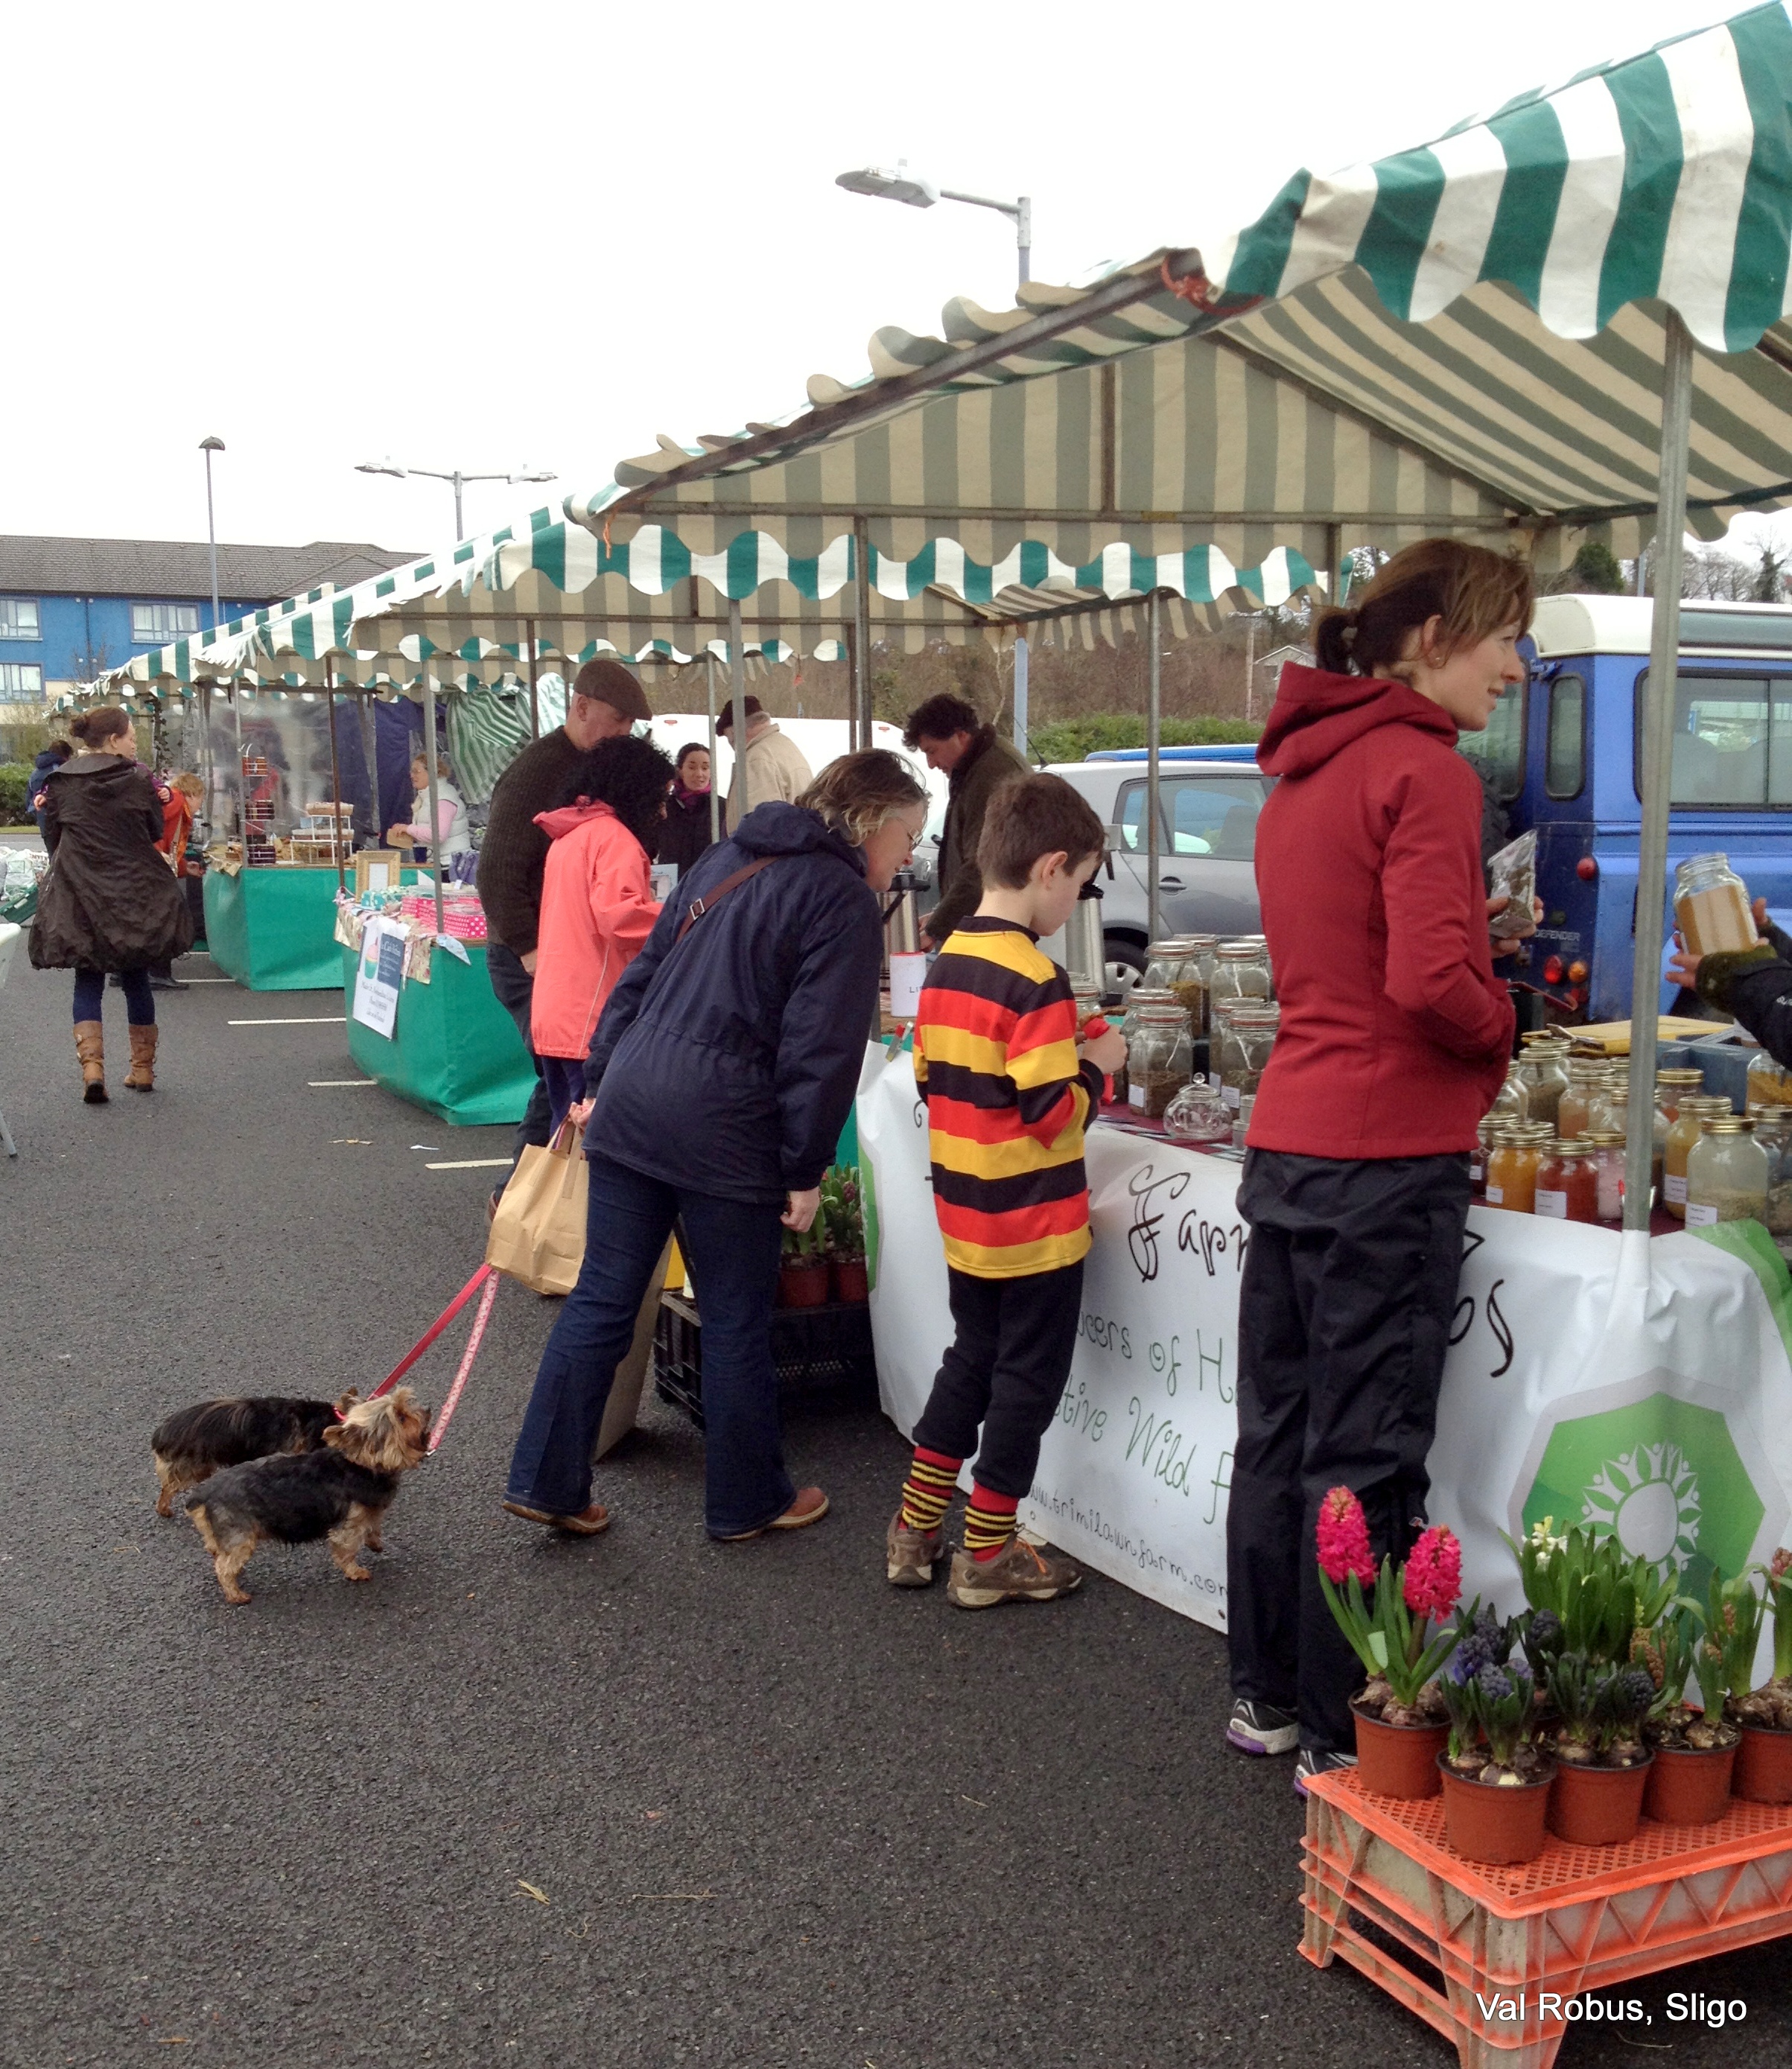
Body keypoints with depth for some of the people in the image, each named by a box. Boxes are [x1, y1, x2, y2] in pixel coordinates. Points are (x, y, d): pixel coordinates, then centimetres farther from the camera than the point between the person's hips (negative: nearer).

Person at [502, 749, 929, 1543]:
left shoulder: (727, 859, 18)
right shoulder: (845, 902, -5)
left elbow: (641, 974, 18)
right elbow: (823, 1048, -12)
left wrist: (600, 1079, 21)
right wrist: (806, 1170, -8)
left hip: (629, 1105, 7)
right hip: (725, 1132, -6)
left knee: (600, 1300, 12)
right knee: (736, 1324, 8)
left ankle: (545, 1483, 17)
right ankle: (747, 1501, 23)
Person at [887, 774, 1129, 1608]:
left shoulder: (945, 964, 4)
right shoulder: (1036, 982, -22)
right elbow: (1054, 1114, -23)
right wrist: (1095, 1066, -4)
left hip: (964, 1215, 8)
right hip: (1034, 1225, -8)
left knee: (971, 1360, 21)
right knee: (1027, 1381, 6)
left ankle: (915, 1529, 26)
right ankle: (987, 1556, 16)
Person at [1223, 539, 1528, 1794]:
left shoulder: (1301, 772, 13)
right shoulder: (1425, 770, -14)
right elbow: (1432, 981, -23)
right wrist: (1501, 1033, -4)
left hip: (1286, 1146, 8)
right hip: (1390, 1158, -8)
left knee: (1279, 1438, 15)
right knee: (1368, 1462, 2)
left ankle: (1268, 1699, 28)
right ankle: (1339, 1737, 13)